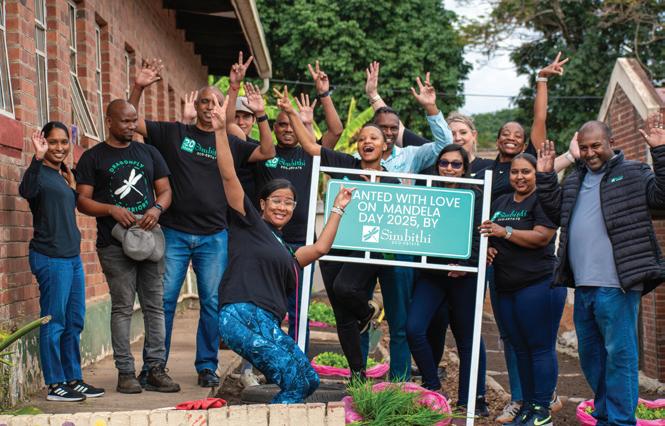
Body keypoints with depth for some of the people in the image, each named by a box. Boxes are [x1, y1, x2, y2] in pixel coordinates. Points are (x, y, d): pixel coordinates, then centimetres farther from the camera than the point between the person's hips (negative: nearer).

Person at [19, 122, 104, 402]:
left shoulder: (63, 176, 16)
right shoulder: (40, 172, -8)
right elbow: (26, 191, -32)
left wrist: (72, 186, 16)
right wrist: (38, 157, -39)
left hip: (72, 256, 9)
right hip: (50, 257, -9)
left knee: (74, 322, 13)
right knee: (54, 322, -4)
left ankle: (73, 379, 21)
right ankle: (55, 385, 2)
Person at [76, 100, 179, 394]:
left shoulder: (148, 153, 15)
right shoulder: (93, 158, 4)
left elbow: (165, 189, 14)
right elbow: (82, 201, -1)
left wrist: (157, 208, -7)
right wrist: (111, 209, -17)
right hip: (115, 244, -4)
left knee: (154, 306, 3)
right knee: (122, 308, -3)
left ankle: (156, 369, 7)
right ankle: (125, 372, 2)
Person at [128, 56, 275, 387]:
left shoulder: (230, 143, 10)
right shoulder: (173, 133, 8)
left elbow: (268, 153, 0)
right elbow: (131, 122, 6)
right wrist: (138, 88, -8)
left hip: (214, 237, 1)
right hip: (174, 233, -1)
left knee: (212, 303, 3)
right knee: (163, 299, -1)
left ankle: (207, 366, 13)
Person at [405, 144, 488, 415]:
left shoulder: (474, 198, 1)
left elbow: (479, 236, -7)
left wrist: (466, 264, -19)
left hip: (464, 276, -3)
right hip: (431, 273, 3)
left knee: (467, 338, 5)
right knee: (414, 329, -12)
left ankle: (470, 401, 16)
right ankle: (432, 387, 6)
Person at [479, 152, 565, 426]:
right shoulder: (500, 203, 18)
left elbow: (542, 237, -16)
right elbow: (487, 233, 25)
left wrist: (505, 232, -19)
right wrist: (486, 247, 2)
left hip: (539, 284, -7)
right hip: (506, 288, 8)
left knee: (540, 348, -4)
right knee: (520, 349, 12)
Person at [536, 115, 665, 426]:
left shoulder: (632, 173, 1)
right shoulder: (575, 180, 19)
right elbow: (556, 212, 26)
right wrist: (546, 177, 16)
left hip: (616, 286, -7)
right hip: (583, 286, 8)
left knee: (619, 353, -5)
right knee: (589, 353, 15)